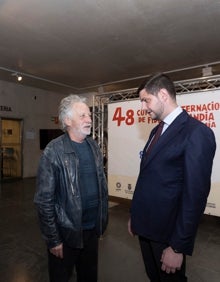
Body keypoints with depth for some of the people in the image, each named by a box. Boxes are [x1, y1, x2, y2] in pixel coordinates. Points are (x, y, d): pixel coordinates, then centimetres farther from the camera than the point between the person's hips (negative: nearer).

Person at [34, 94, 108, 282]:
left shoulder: (94, 146, 1)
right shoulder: (54, 151, -17)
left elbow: (102, 184, 6)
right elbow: (44, 200, -15)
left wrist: (103, 219, 8)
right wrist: (53, 239, -11)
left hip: (93, 228, 5)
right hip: (67, 232, -5)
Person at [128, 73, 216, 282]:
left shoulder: (196, 132, -19)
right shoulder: (156, 131, 7)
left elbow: (195, 195, -21)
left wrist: (178, 247, -16)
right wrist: (134, 215, 11)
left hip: (167, 232, -7)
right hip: (145, 226, 7)